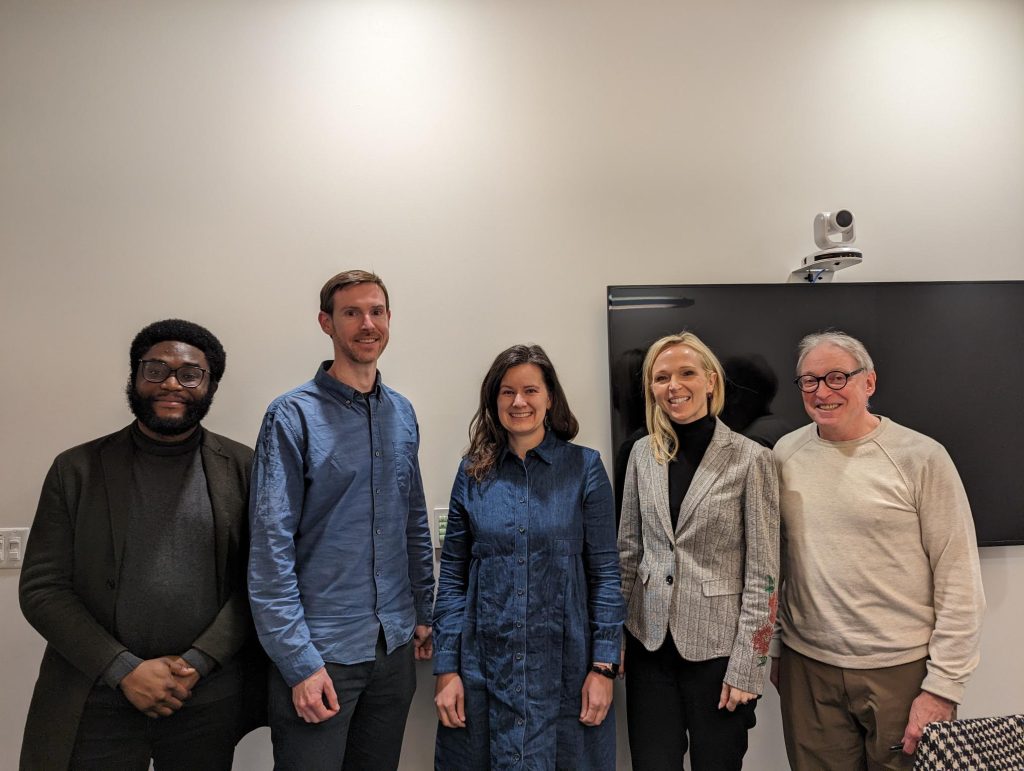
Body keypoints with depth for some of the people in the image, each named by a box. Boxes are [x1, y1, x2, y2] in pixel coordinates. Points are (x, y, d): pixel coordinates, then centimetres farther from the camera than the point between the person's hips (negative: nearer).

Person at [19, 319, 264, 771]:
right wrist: (125, 670, -10)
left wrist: (196, 663, -11)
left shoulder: (243, 470, -2)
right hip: (96, 703, 1)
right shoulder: (76, 469, 0)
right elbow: (41, 588, -2)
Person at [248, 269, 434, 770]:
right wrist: (299, 662, -16)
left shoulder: (401, 413, 5)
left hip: (395, 646, 5)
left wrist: (423, 612, 10)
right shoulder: (293, 415, -11)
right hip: (321, 652, -5)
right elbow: (271, 550, -14)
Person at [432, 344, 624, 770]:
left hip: (563, 668, -1)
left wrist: (603, 667, -7)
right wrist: (446, 670, -3)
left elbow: (605, 572, -4)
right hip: (484, 669, 2)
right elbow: (452, 576, 2)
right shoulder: (473, 472, 1)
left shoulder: (585, 468, -4)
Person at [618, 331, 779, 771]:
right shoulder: (643, 454, 1)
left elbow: (763, 573, -9)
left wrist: (746, 667, -10)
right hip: (650, 642, 3)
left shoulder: (750, 459, -10)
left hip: (718, 647, -3)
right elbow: (628, 550, 8)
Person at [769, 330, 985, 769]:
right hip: (806, 667, 3)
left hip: (902, 668, -2)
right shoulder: (785, 453, 1)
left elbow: (960, 583, -8)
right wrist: (771, 646, 9)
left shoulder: (921, 457, -9)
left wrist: (942, 688, -10)